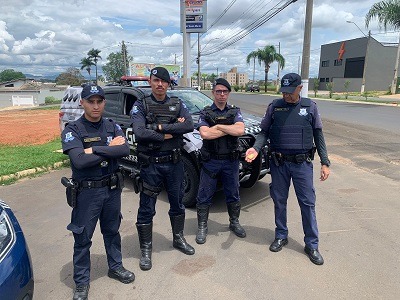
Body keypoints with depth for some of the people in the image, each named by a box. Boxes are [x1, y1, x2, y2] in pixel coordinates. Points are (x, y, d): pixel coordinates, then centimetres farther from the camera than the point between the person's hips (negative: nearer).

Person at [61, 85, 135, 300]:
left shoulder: (112, 126, 0)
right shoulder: (72, 130, -10)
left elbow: (125, 150, -16)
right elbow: (79, 161, -25)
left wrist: (94, 149, -22)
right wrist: (109, 148, -17)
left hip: (112, 188, 4)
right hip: (87, 191, -3)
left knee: (112, 231, 20)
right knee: (82, 238, 9)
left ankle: (115, 266, 40)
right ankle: (81, 282, 27)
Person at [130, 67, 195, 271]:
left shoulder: (177, 104, 4)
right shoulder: (141, 106, -3)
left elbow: (189, 125, -13)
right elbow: (139, 133, -19)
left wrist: (160, 127, -18)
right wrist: (170, 133, -16)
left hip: (174, 163, 3)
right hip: (150, 165, -3)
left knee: (177, 204, 17)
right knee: (146, 209, 6)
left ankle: (178, 239, 39)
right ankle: (146, 250, 24)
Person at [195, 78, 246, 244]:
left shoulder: (235, 112, 4)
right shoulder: (205, 113, -1)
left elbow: (240, 130, -15)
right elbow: (205, 134, -19)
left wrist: (218, 126, -14)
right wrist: (230, 129, -13)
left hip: (231, 161, 2)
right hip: (210, 161, -2)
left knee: (233, 195, 15)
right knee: (204, 196, 6)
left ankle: (234, 223, 35)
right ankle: (202, 227, 21)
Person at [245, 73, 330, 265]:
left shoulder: (310, 107, 2)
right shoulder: (274, 107, 2)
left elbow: (318, 135, 5)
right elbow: (264, 132, 4)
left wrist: (325, 163, 1)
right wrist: (255, 148, -15)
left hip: (302, 163, -1)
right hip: (278, 163, 1)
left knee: (308, 203, 4)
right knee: (279, 201, 11)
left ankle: (312, 245, 18)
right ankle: (281, 236, 31)